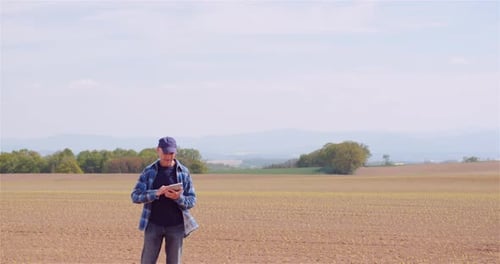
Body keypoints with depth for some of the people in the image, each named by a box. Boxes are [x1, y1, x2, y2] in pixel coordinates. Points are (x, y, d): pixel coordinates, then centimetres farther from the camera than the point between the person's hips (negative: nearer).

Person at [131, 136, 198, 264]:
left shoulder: (184, 172, 2)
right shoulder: (149, 171, 2)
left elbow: (191, 200, 1)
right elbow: (135, 196, -5)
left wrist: (178, 198, -21)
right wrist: (156, 193, -22)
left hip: (176, 226, 0)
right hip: (153, 225, 0)